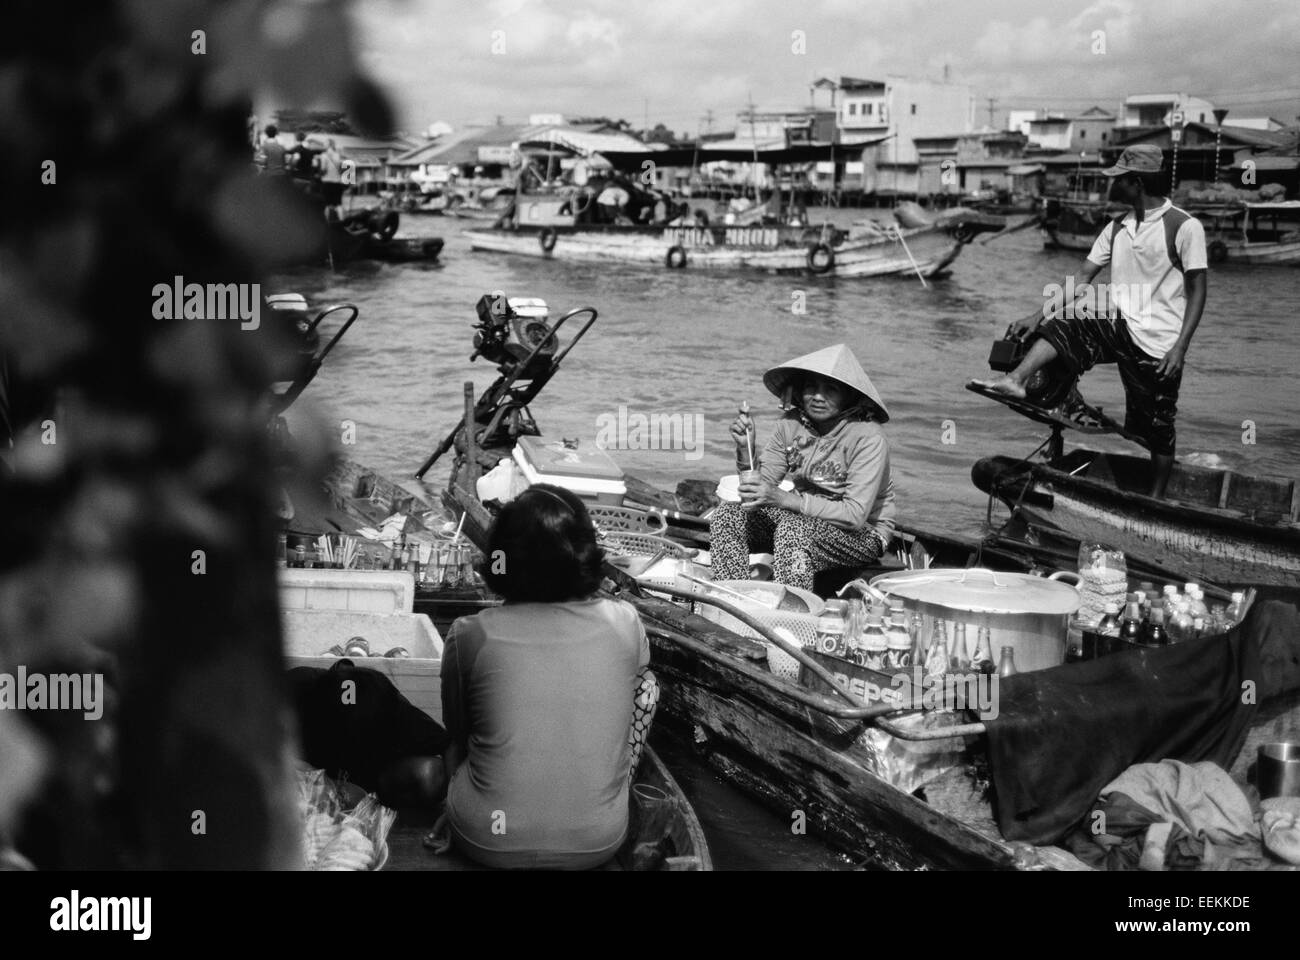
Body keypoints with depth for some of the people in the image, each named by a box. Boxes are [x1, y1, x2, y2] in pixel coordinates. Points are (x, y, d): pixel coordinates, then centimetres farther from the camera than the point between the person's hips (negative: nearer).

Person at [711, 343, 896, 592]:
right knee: (728, 516, -12)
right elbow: (762, 483, -1)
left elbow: (855, 515, -26)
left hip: (863, 533, -6)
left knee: (793, 529, -34)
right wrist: (746, 448, -21)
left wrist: (784, 499, -32)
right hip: (803, 517, 6)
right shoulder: (791, 424, -4)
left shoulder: (867, 437, -21)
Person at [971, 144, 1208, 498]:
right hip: (1120, 326, 5)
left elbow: (1197, 290, -9)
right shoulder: (1116, 229, 10)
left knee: (1157, 428, 2)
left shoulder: (1185, 227, -9)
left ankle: (1154, 500, 16)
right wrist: (1038, 316, -3)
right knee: (1064, 327, -20)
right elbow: (1082, 280, 7)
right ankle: (1015, 380, -38)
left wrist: (1180, 347, -18)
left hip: (1158, 345, -5)